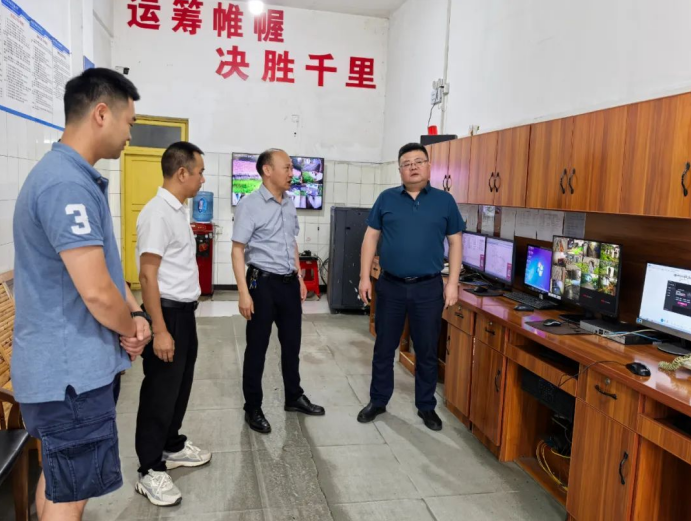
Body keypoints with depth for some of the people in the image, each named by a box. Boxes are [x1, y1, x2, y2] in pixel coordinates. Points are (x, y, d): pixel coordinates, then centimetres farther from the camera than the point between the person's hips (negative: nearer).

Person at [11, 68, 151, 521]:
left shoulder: (80, 178, 11)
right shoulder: (67, 184, -23)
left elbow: (107, 264, 16)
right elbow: (96, 291, -27)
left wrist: (135, 315, 1)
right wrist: (130, 331, -7)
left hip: (69, 363, 10)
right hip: (73, 370, -10)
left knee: (59, 479, 23)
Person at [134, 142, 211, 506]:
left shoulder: (179, 210, 10)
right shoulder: (157, 213, -20)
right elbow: (147, 275, -22)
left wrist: (184, 316, 20)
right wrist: (160, 331, -23)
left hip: (185, 311, 9)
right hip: (168, 312, -9)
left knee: (181, 385, 20)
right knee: (161, 391, 3)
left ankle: (172, 447, 37)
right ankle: (150, 470, 18)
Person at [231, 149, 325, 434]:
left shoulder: (289, 203, 9)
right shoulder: (249, 204, -12)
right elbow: (238, 250, -13)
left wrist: (300, 278, 17)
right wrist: (244, 292, -19)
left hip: (289, 282, 7)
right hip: (263, 282, -6)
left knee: (292, 343, 16)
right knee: (257, 348, 5)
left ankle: (294, 397, 34)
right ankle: (253, 408, 20)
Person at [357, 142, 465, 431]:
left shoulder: (445, 201, 2)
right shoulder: (386, 198, 3)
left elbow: (455, 242, 4)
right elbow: (371, 237, 5)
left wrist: (453, 283, -3)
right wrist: (364, 277, -1)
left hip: (429, 288, 0)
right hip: (390, 286, 1)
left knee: (427, 351, 10)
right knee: (383, 348, 11)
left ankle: (426, 406, 27)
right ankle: (378, 401, 29)